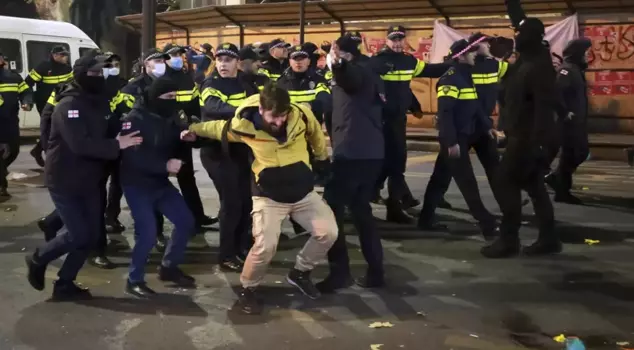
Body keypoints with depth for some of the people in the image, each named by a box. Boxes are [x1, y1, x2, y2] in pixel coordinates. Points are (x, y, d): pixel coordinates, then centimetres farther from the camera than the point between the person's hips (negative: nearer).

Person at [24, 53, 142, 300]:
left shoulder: (99, 102, 7)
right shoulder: (69, 105, -20)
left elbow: (106, 133, 11)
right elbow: (80, 144, -31)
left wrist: (122, 137, -9)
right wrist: (116, 145, -30)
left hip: (89, 180, 8)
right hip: (64, 181, -8)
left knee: (91, 236, 6)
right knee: (78, 235, -7)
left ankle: (64, 284, 20)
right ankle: (38, 259, 20)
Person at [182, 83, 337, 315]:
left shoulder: (302, 115, -15)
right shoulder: (244, 125, -18)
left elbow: (315, 134, 8)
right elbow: (219, 128, 5)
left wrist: (323, 158, 22)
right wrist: (193, 129, 12)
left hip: (304, 192, 3)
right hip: (268, 196, -3)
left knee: (328, 233, -7)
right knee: (265, 246, -18)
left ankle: (300, 273, 19)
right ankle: (247, 290, 10)